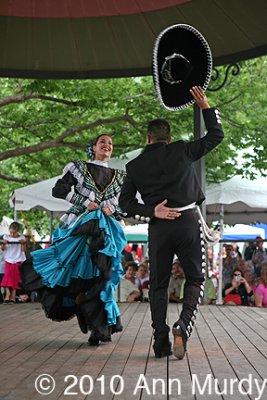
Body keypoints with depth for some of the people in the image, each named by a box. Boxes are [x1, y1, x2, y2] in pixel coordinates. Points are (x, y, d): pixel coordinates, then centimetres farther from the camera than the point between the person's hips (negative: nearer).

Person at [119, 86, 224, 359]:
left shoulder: (134, 166, 9)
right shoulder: (181, 151, 4)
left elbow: (125, 202, 4)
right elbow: (216, 135, 13)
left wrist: (151, 211, -1)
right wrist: (205, 106, 18)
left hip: (158, 228, 2)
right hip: (188, 222, -1)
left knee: (158, 284, 10)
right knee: (195, 279, 9)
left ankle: (161, 342, 4)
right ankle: (183, 325, -17)